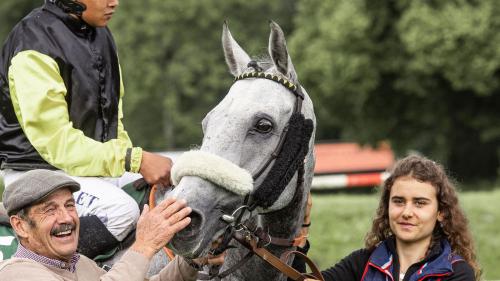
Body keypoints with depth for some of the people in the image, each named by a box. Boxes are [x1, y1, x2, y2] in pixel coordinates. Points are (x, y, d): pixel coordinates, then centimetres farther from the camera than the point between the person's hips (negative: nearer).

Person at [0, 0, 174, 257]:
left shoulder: (100, 34, 10)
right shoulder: (34, 45, -19)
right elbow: (57, 142, -25)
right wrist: (135, 160, -28)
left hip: (99, 166, 9)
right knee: (120, 210, -32)